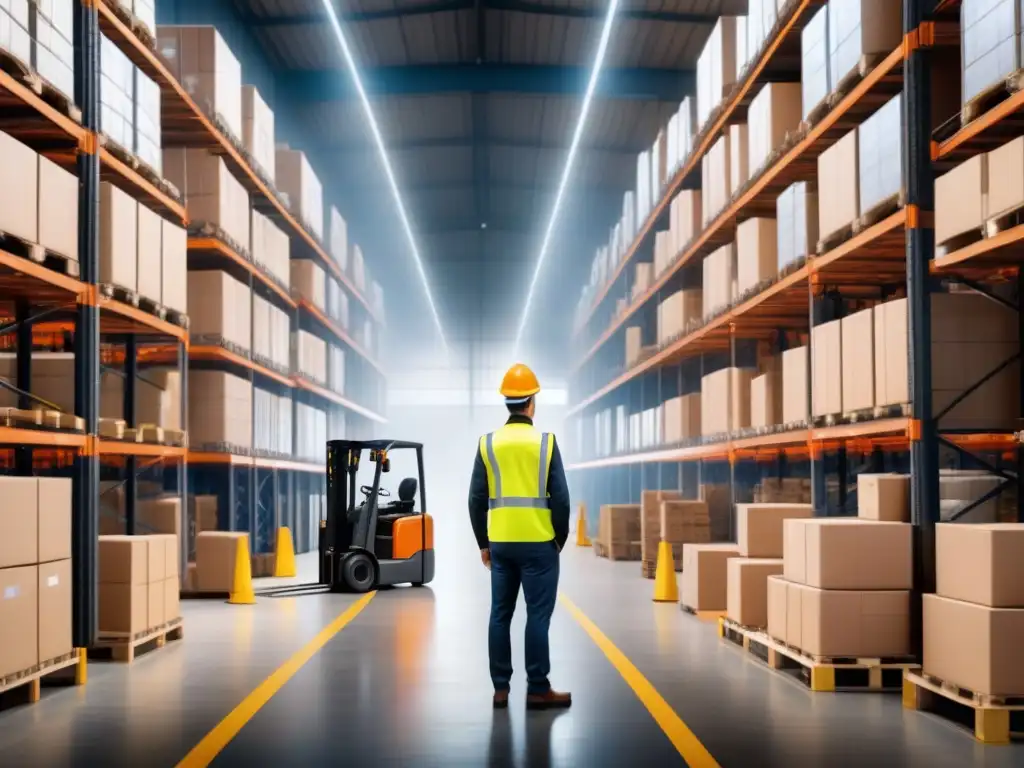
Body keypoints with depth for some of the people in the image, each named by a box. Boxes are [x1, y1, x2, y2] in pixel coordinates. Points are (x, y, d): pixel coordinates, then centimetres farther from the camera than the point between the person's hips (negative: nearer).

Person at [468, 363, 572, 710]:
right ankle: (538, 690, 2)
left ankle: (500, 688, 10)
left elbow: (476, 499, 3)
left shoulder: (488, 444, 2)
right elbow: (560, 498, -7)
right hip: (538, 543, -3)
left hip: (500, 543, 3)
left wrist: (483, 543, 12)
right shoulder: (545, 442, -6)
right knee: (538, 616, 0)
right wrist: (560, 539, 5)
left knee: (500, 614, 7)